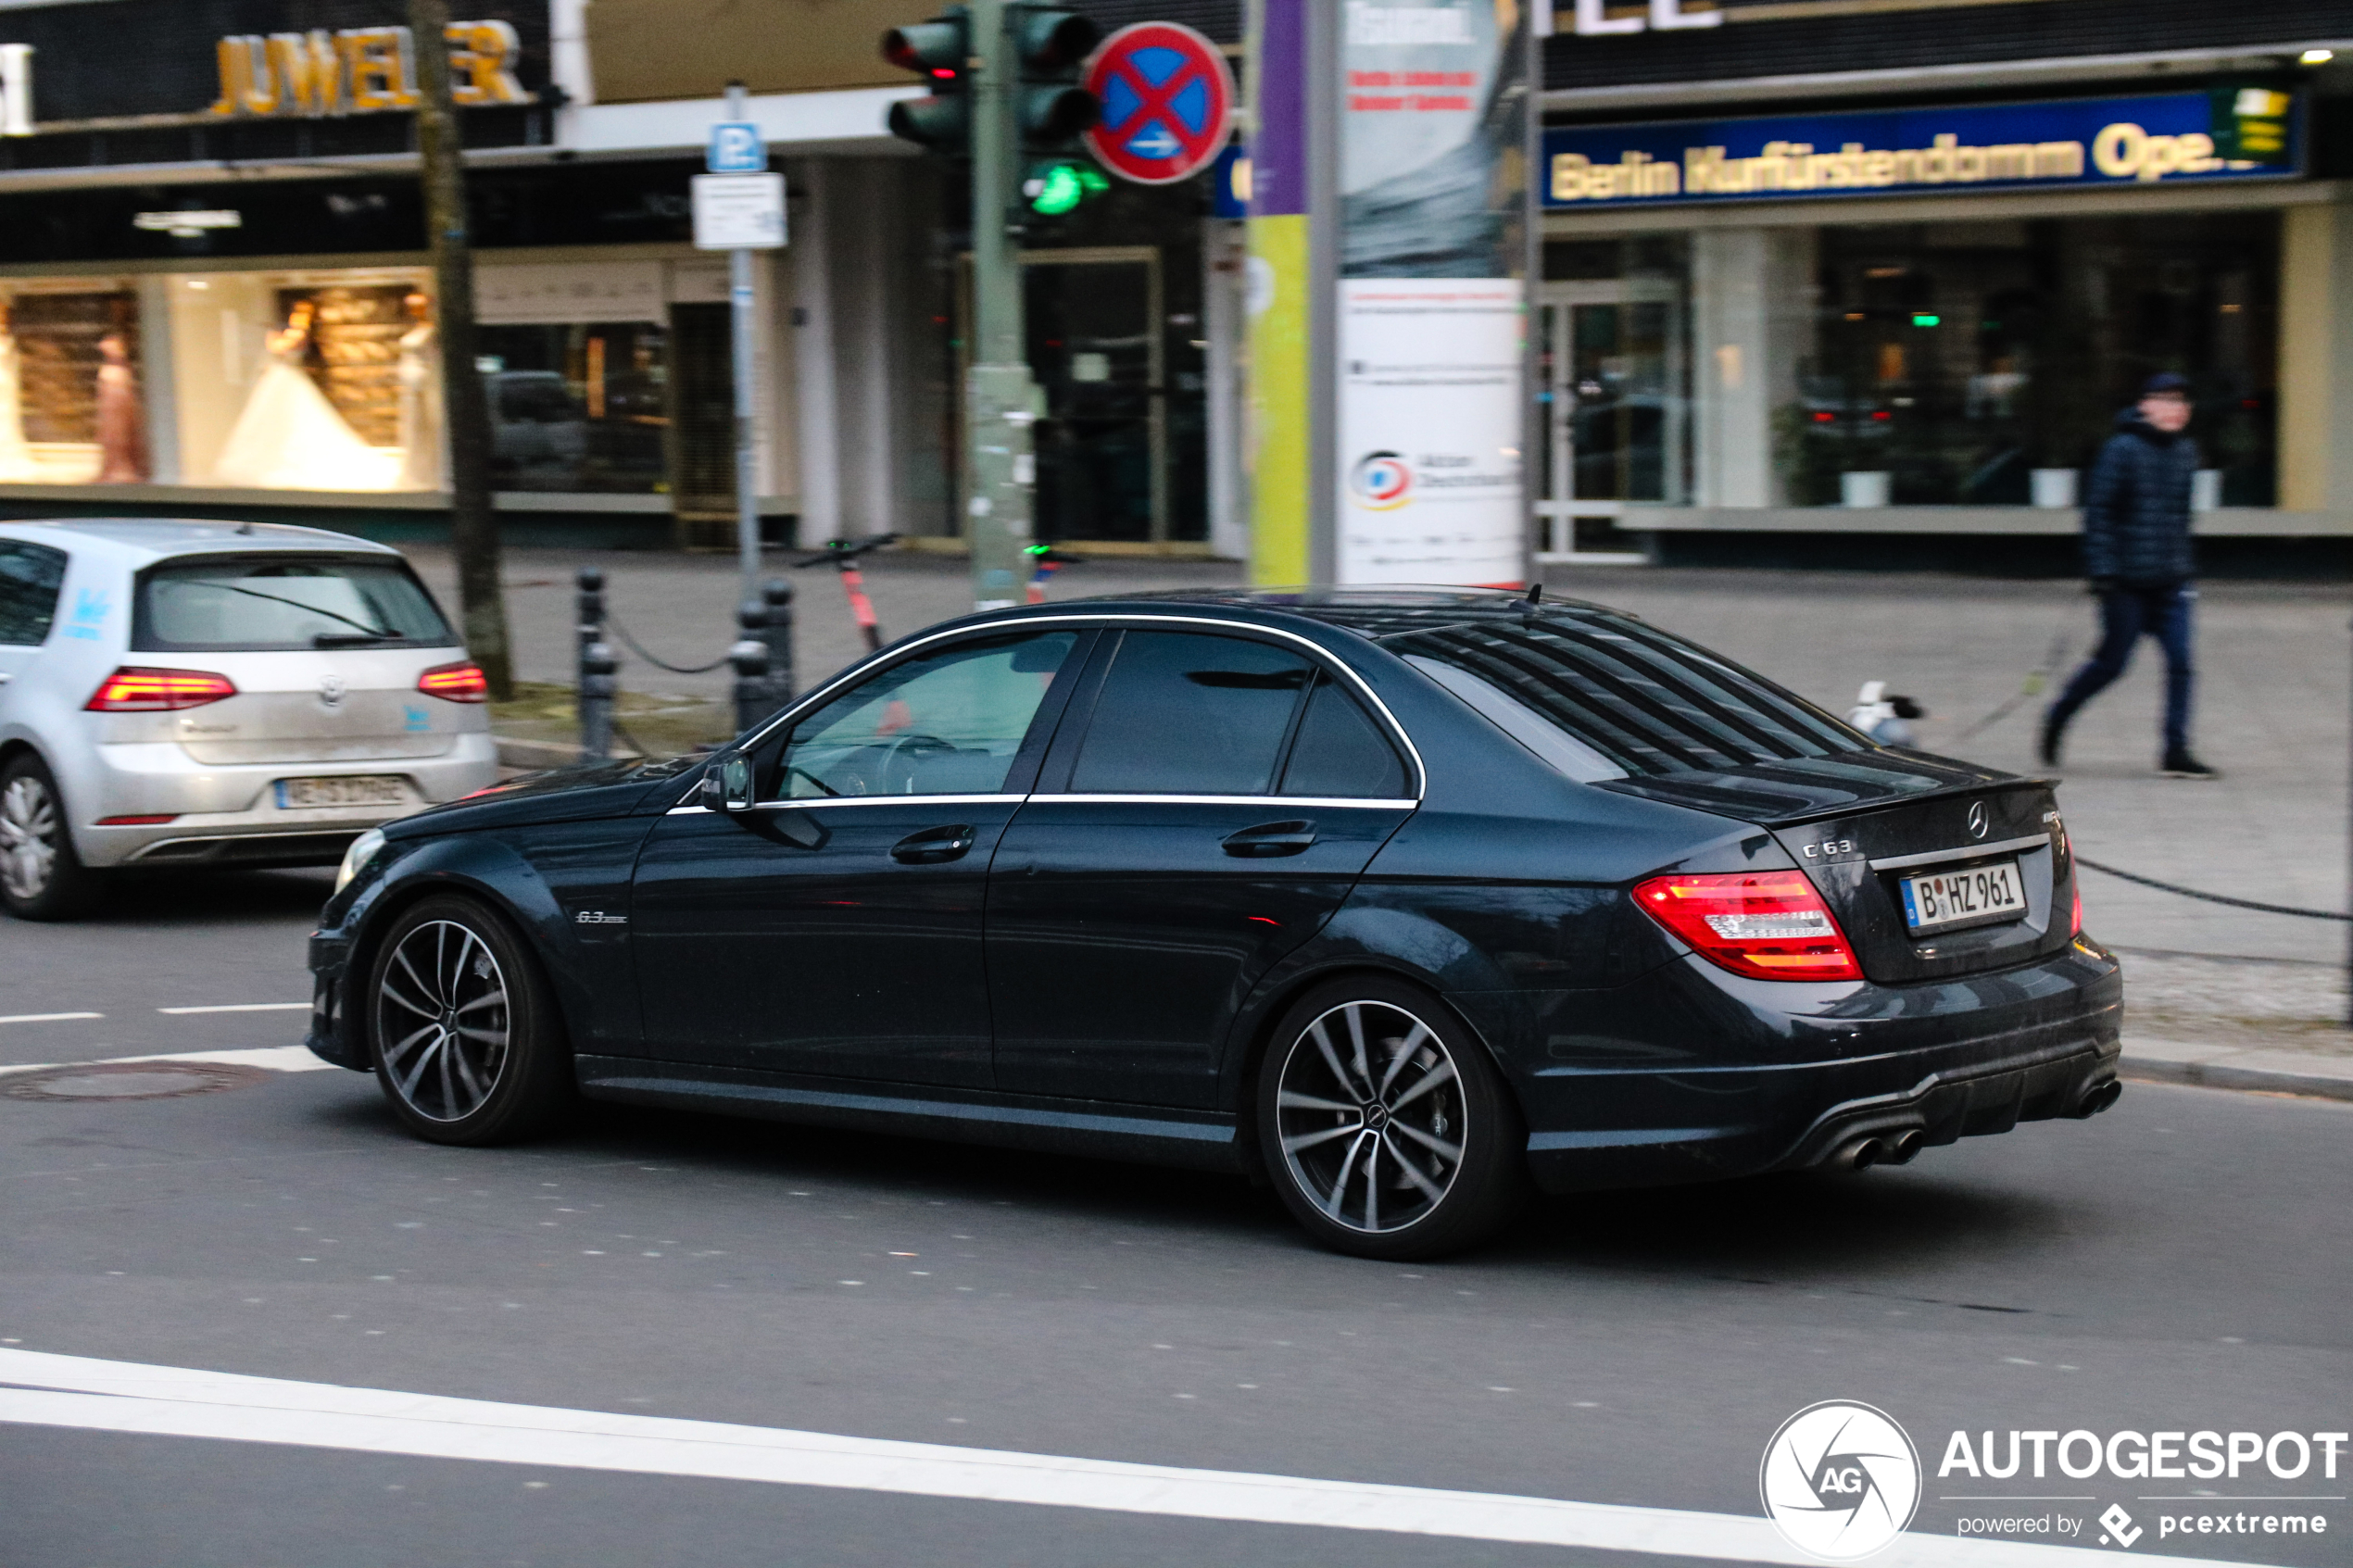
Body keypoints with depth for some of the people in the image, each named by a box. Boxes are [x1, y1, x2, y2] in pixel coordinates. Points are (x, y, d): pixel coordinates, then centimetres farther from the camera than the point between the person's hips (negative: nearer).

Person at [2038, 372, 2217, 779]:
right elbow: (2098, 511, -10)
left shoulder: (2186, 451, 10)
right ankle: (2056, 719, 26)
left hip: (2171, 579, 5)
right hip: (2127, 579, -5)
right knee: (2112, 661, 2)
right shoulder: (2122, 450, -10)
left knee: (2180, 661, -4)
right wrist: (2102, 570, -16)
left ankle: (2176, 752, 0)